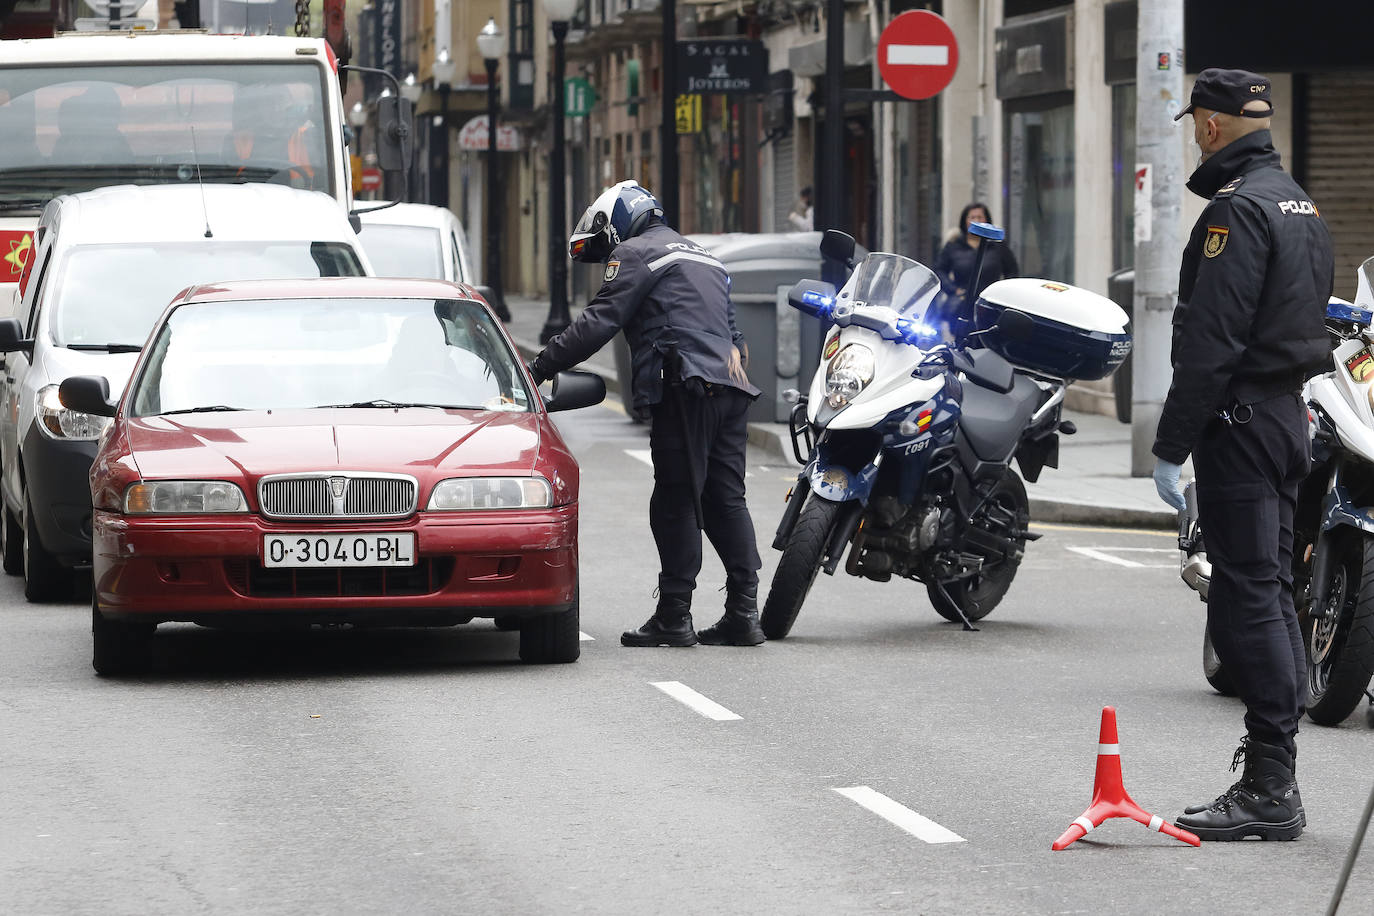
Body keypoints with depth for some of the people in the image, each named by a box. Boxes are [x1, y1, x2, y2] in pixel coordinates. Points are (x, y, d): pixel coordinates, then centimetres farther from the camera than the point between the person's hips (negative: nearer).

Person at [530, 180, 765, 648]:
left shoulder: (635, 253, 3)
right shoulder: (704, 258, 30)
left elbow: (598, 323, -6)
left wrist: (540, 366, -4)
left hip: (686, 389, -8)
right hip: (729, 385, 8)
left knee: (676, 504, -7)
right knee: (726, 500, 7)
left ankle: (674, 617, -9)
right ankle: (743, 613, 2)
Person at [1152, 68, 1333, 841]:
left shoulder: (1238, 209, -16)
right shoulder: (1302, 204, 16)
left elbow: (1211, 341, -21)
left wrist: (1172, 446, -18)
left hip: (1241, 421, -10)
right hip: (1291, 417, 10)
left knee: (1247, 603, -9)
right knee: (1272, 596, 13)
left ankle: (1270, 790, -11)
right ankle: (1274, 779, 17)